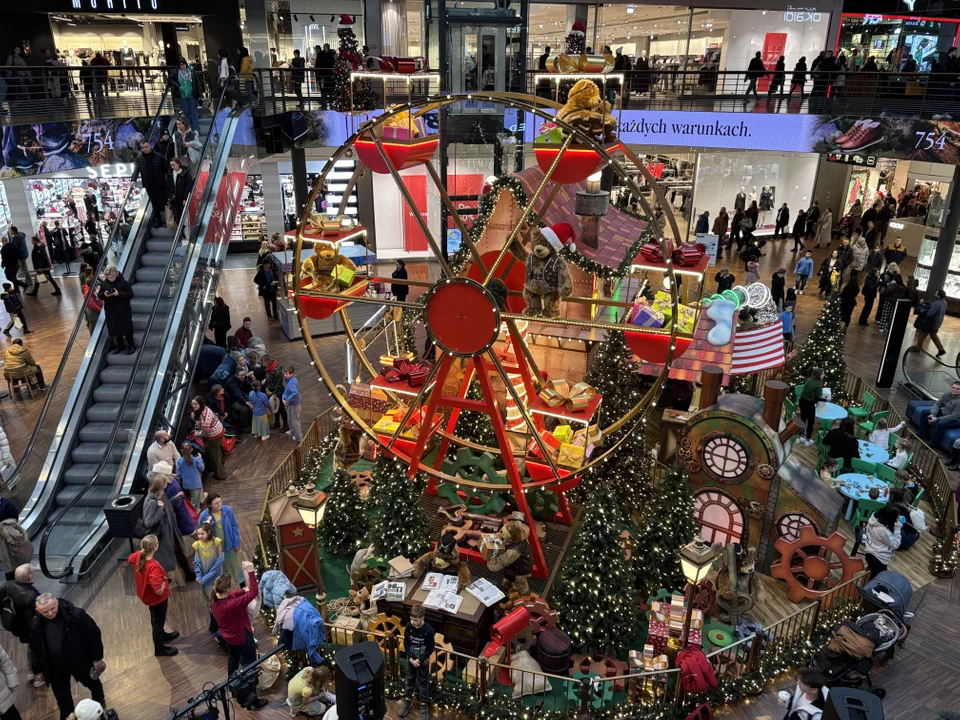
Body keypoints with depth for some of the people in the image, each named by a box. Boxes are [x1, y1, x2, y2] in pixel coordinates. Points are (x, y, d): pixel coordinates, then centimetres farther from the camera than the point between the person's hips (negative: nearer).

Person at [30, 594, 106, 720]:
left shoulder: (75, 615, -29)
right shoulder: (36, 625, -16)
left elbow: (94, 635, -18)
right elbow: (35, 649, 2)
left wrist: (97, 658, -12)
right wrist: (42, 669, 7)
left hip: (80, 661, -2)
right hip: (55, 667, 2)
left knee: (93, 683, 25)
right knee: (61, 696, 20)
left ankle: (99, 701, 56)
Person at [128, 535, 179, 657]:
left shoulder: (138, 555, -18)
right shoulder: (154, 567, -41)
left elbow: (129, 559, 9)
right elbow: (159, 590, -41)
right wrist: (164, 581, -22)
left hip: (147, 594, 8)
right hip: (157, 598, -8)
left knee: (156, 619, 31)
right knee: (158, 622, 15)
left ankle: (163, 636, 56)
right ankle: (159, 649, 36)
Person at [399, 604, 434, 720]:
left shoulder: (428, 630, -25)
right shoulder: (408, 626, -16)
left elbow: (430, 649, -16)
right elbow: (406, 643, -5)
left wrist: (419, 660, -18)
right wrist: (411, 659, -13)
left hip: (423, 661, -3)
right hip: (411, 659, 3)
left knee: (423, 683, 10)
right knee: (409, 679, 19)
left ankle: (424, 705, 26)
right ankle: (407, 700, 39)